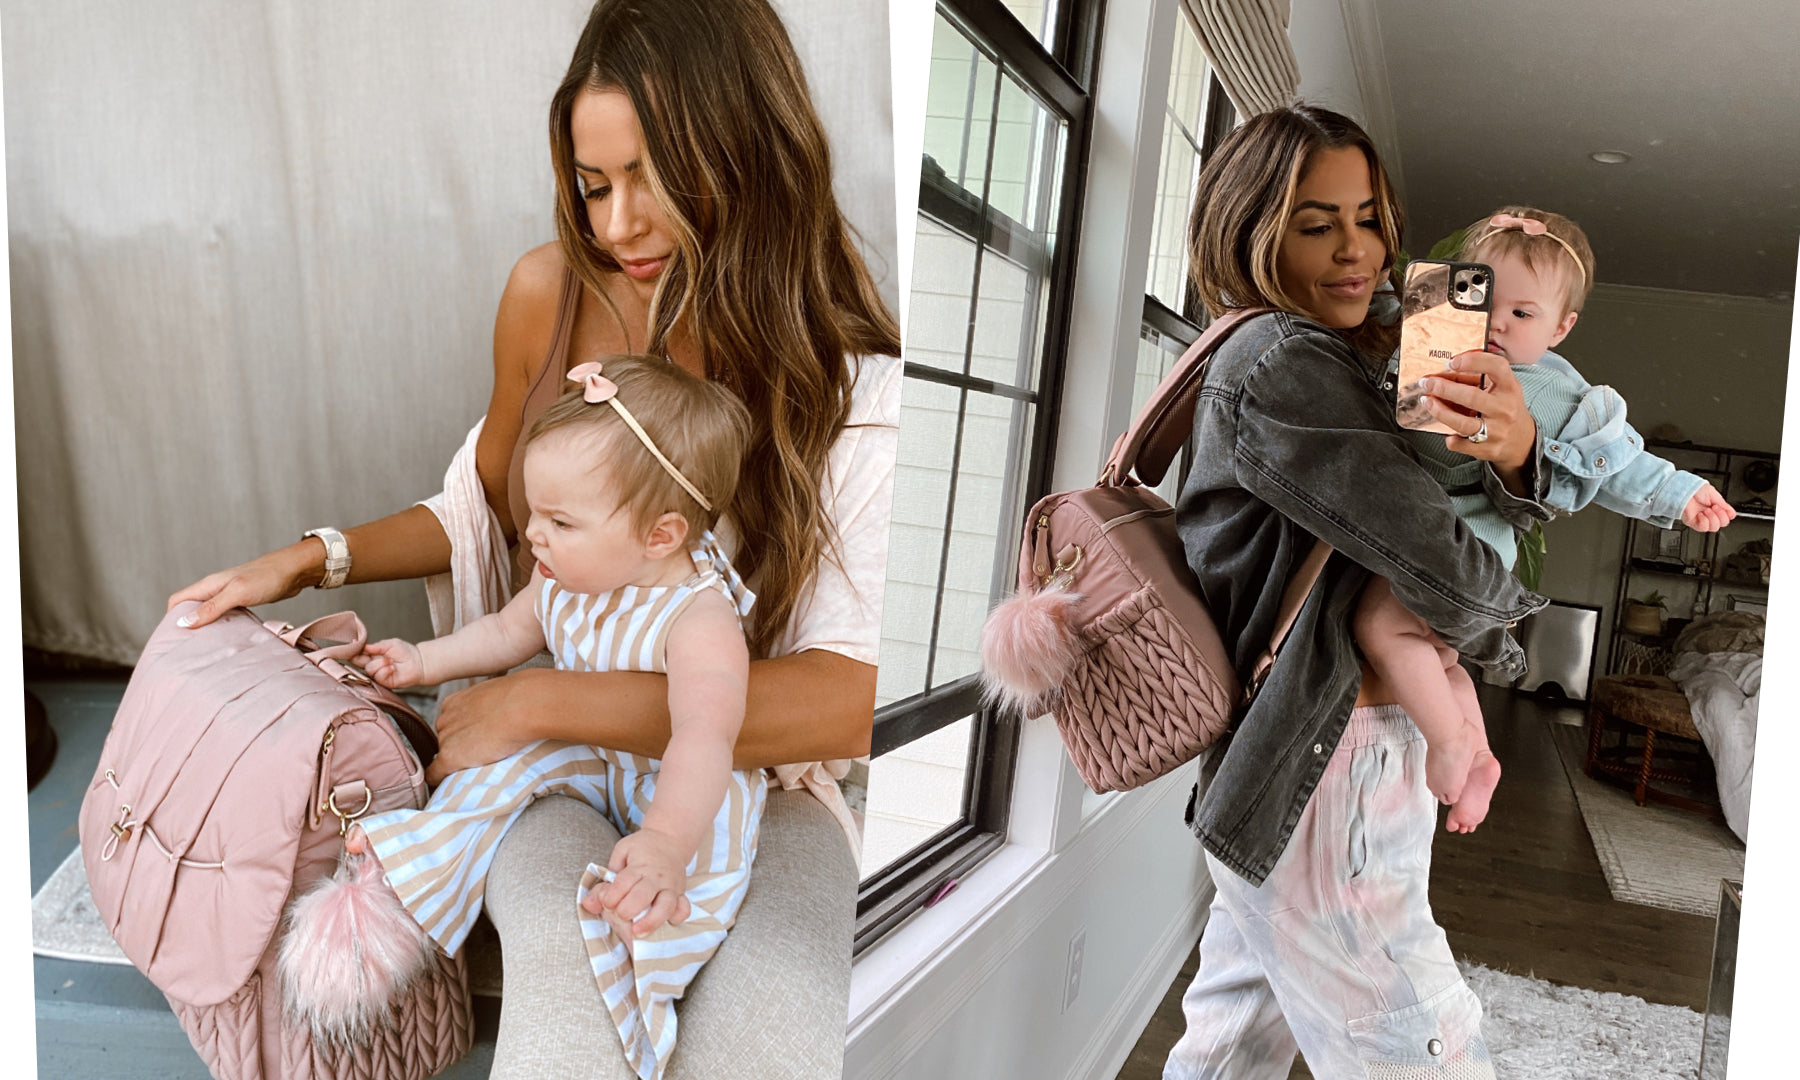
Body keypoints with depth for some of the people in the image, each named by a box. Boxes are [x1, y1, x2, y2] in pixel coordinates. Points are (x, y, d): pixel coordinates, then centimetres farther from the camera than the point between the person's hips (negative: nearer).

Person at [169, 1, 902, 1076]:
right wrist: (313, 560, 8)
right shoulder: (551, 292, -1)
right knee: (568, 991, -30)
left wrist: (540, 701, -22)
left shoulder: (854, 380, -14)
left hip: (756, 774, -1)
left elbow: (853, 697, -24)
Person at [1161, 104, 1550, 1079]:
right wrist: (1499, 628, 2)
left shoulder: (1349, 360, 15)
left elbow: (1506, 520, 9)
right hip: (1328, 786, -9)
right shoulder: (1278, 362, -15)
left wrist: (1514, 450, -15)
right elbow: (1443, 570, -21)